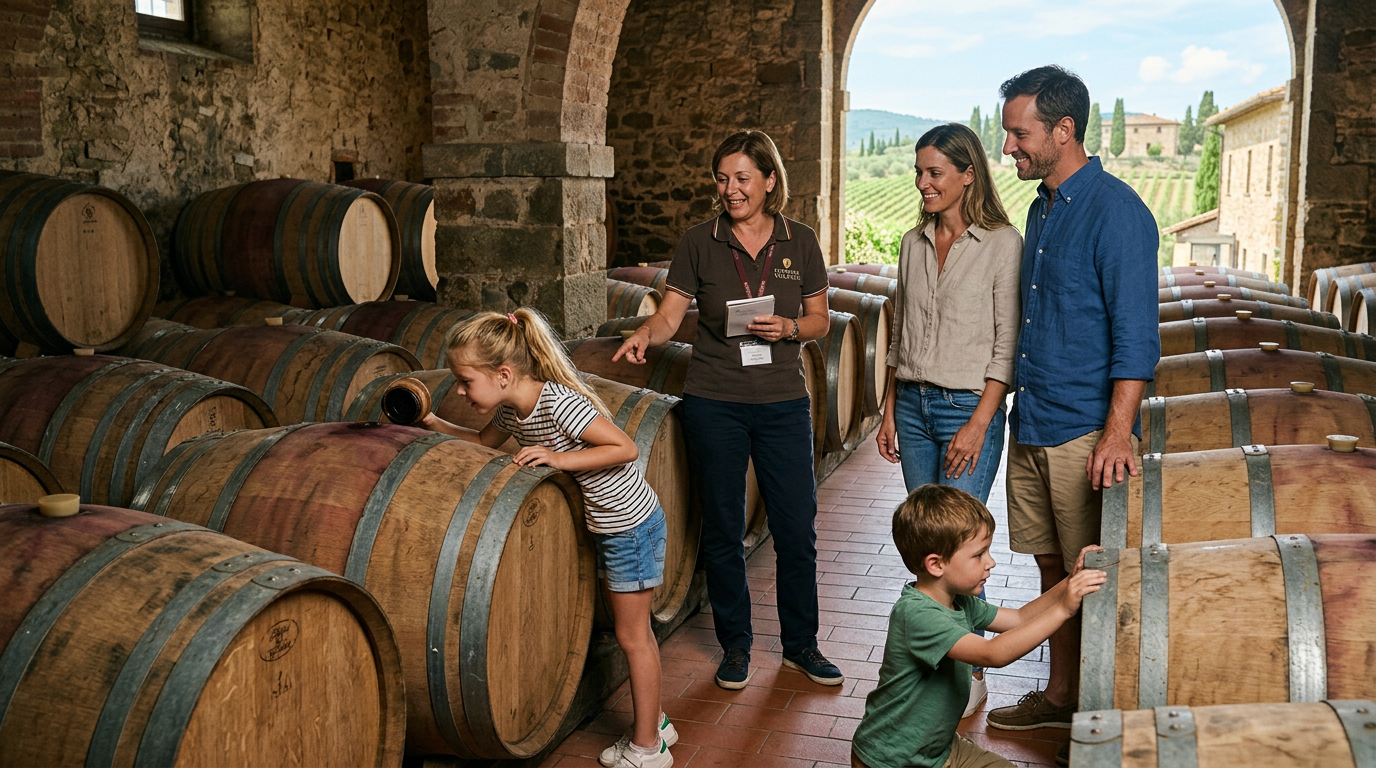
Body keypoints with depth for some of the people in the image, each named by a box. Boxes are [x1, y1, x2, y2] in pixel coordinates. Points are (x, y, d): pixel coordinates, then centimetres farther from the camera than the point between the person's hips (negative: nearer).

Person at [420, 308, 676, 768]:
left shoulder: (558, 403, -29)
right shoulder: (510, 409, -4)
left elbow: (626, 448, -28)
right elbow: (485, 442, 16)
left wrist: (558, 458, -30)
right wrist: (435, 425, 3)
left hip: (632, 524, -8)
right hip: (605, 525, 8)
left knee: (631, 635, 3)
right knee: (633, 629, 19)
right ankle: (653, 724, 34)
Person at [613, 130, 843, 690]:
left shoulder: (800, 243, 2)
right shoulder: (699, 243, -1)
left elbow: (821, 319, 8)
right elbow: (670, 314, -4)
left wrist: (790, 328, -12)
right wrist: (644, 334, -25)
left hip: (783, 403, 1)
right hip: (714, 404, -1)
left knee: (797, 528, 5)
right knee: (722, 529, 8)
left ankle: (800, 643, 25)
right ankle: (735, 644, 26)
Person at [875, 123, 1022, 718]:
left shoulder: (1002, 244, -7)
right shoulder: (914, 244, 10)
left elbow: (1008, 344, -10)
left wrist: (978, 425, -15)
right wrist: (889, 411, 12)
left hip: (969, 407, -5)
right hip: (913, 405, 6)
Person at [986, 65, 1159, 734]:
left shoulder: (1115, 211, -13)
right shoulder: (1043, 208, 13)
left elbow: (1135, 335, -18)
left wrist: (1117, 433, -25)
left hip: (1086, 430, -8)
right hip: (1031, 426, 8)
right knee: (1051, 565, 15)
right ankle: (1059, 697, 28)